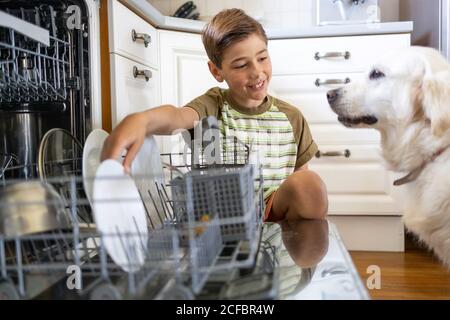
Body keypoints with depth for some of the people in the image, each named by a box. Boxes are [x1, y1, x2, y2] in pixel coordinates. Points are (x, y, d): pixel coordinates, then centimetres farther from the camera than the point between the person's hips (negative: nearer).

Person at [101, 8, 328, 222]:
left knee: (308, 183, -26)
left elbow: (301, 172, 12)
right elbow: (177, 115, -31)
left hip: (276, 215, 1)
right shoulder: (213, 106, -7)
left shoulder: (291, 117, 4)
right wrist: (140, 119, -53)